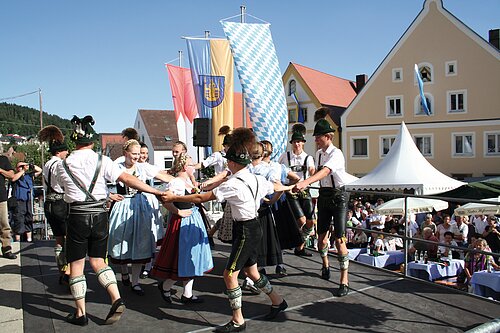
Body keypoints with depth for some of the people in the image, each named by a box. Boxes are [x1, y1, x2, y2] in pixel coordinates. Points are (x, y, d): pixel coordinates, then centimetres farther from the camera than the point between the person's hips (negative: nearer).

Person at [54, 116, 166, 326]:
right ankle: (117, 299, 1)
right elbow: (127, 179, -12)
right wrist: (156, 192, -10)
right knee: (97, 261, 15)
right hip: (100, 215, 1)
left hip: (77, 216, -1)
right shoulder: (102, 161, -5)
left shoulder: (63, 166, -1)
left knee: (76, 264, 10)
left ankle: (80, 313, 19)